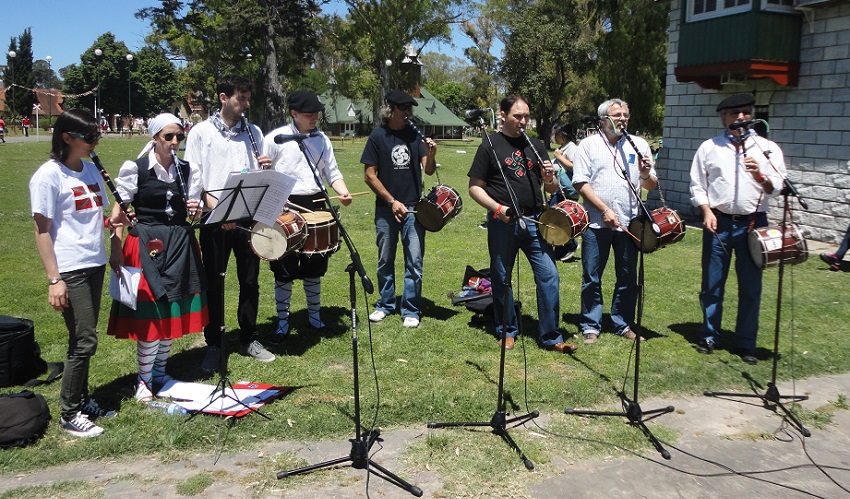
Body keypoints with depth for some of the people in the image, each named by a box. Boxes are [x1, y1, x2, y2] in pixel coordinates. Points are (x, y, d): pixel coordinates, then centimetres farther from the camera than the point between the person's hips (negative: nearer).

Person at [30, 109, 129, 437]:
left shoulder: (91, 169, 11)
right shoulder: (48, 175, -11)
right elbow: (42, 229, -12)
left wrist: (111, 221, -1)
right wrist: (54, 279, -16)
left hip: (94, 264, 7)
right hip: (70, 270, -7)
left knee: (83, 339, 15)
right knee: (85, 341, -5)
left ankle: (81, 401, 28)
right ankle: (69, 415, 9)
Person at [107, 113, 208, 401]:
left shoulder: (188, 170, 7)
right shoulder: (135, 169, -5)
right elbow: (119, 210, -4)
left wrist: (195, 211, -12)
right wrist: (116, 250, -11)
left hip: (180, 244, 5)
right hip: (146, 244, -4)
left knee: (175, 311, 10)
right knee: (151, 313, -5)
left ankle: (159, 371, 27)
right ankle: (144, 380, 11)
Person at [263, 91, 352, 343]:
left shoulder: (322, 140, 8)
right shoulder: (276, 138, -6)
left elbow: (332, 173, 11)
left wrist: (343, 192, -8)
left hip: (316, 205, 4)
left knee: (315, 264, 12)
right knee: (284, 267, 1)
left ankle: (314, 315, 27)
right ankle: (283, 321, 15)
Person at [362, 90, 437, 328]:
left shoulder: (415, 134, 3)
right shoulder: (378, 136, -2)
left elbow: (429, 171, 0)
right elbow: (370, 175, -2)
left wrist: (431, 155, -22)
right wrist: (392, 201, -8)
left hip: (413, 208, 1)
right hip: (386, 208, -1)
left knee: (414, 262, 0)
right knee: (385, 260, 11)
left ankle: (411, 310, 11)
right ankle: (385, 304, 28)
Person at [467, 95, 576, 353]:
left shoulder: (535, 146, 12)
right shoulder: (490, 145, 0)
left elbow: (551, 190, 15)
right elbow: (475, 187, -1)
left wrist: (549, 179, -8)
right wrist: (497, 208, -16)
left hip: (534, 221, 3)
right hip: (503, 223, -3)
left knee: (549, 276, -2)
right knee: (502, 279, 8)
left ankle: (550, 337, 9)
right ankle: (507, 331, 26)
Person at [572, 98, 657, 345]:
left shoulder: (639, 145, 10)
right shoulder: (589, 145, 2)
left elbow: (650, 186, 10)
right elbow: (581, 183, -6)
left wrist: (645, 173, -13)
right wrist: (604, 210, -14)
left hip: (629, 222, 3)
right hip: (596, 222, -2)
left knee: (628, 278, 10)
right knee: (592, 277, 4)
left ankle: (623, 324, 24)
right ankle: (590, 326, 16)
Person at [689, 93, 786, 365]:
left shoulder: (767, 148, 6)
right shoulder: (709, 147, 8)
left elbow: (776, 187, 0)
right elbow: (697, 185, 8)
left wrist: (759, 175, -20)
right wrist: (707, 211, -6)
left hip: (753, 223, 0)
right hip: (718, 222, 0)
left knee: (751, 287, 5)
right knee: (711, 284, 6)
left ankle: (746, 343, 16)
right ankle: (709, 337, 20)